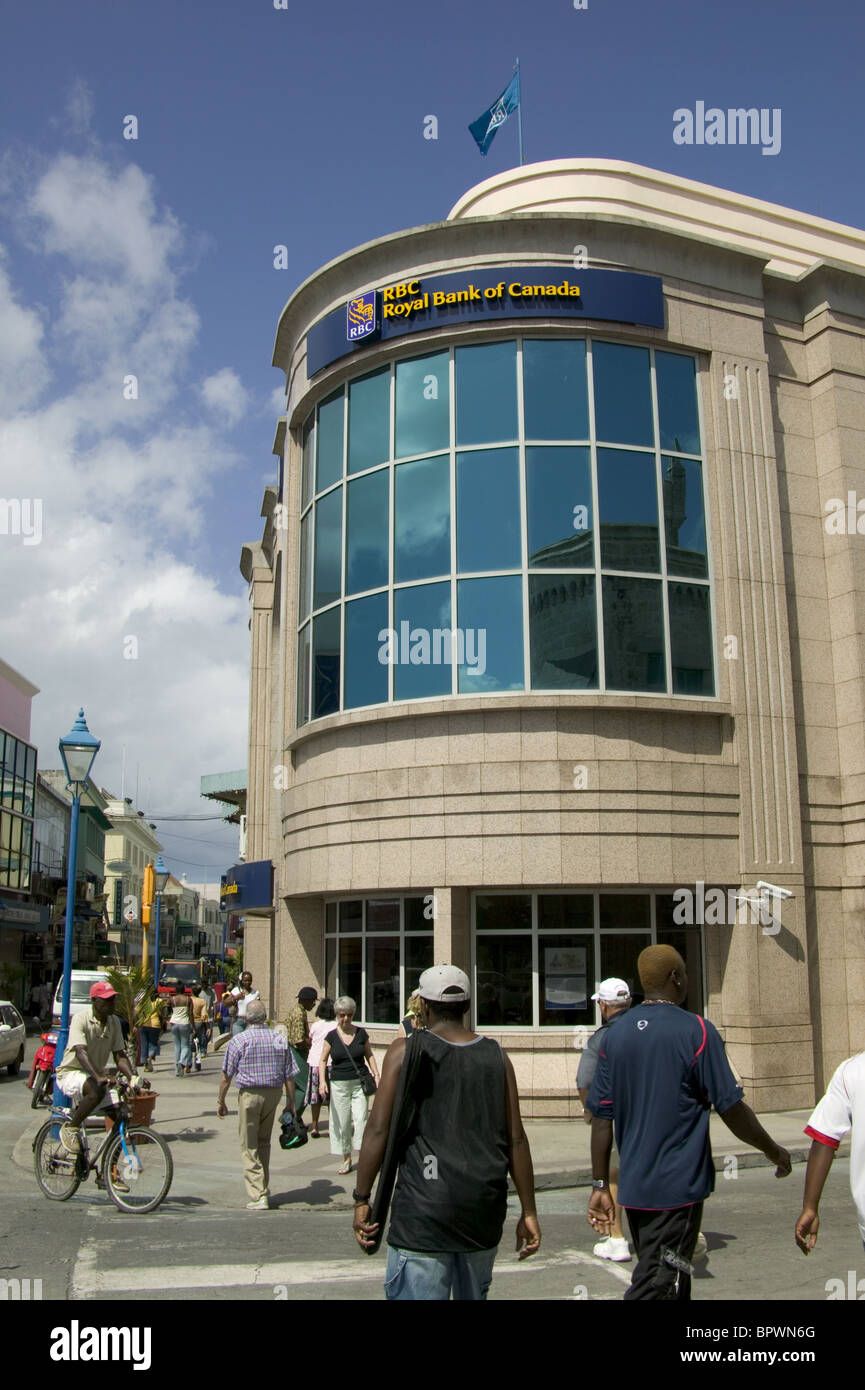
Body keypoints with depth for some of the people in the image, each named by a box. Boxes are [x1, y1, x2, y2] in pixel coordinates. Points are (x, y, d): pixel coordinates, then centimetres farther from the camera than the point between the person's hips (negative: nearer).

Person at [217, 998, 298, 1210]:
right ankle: (264, 1188, 29)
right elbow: (289, 1075, 4)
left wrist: (221, 1101, 7)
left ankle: (258, 1196, -3)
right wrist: (291, 1102, 12)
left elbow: (226, 1076, -4)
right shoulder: (280, 1040, 2)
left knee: (249, 1146, 3)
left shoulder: (239, 1040, -7)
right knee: (264, 1142, 20)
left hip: (249, 1094, -4)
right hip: (274, 1093, 4)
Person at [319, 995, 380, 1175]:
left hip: (359, 1083, 0)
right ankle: (346, 1159, 18)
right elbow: (323, 1060, 3)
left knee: (361, 1118, -13)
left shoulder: (361, 1033, 1)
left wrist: (376, 1075, 1)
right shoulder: (331, 1036, -1)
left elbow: (369, 1055, 12)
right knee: (341, 1123, 4)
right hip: (339, 1084, 0)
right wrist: (322, 1081, -10)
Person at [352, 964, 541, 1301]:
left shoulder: (406, 1050, -4)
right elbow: (516, 1139, 6)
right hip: (485, 1208, 4)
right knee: (474, 1295, 22)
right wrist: (528, 1212, 11)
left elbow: (379, 1129, -8)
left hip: (424, 1207, -4)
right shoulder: (496, 1056, 6)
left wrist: (362, 1199, 0)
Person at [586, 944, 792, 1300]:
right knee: (656, 1285, -3)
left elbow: (601, 1117, 3)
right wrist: (774, 1151, 7)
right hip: (677, 1187, -6)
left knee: (671, 1284, 21)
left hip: (633, 1187, 6)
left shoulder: (615, 1034, 3)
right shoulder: (697, 1032, -12)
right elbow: (732, 1109, -9)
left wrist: (600, 1185, 8)